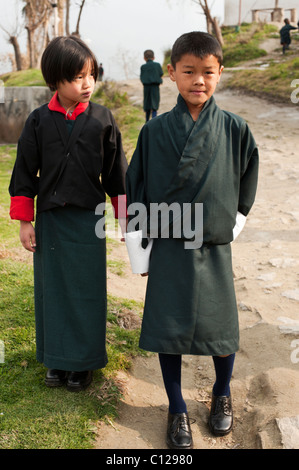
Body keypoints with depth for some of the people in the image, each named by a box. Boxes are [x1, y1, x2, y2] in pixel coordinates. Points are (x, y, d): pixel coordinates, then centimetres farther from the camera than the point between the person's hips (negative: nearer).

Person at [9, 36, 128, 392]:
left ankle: (84, 361, 24)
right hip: (50, 219, 1)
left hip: (88, 219, -1)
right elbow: (25, 172, 3)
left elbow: (116, 173, 3)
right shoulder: (39, 121, -2)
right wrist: (24, 221, 2)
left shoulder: (102, 119, -3)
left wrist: (125, 218, 4)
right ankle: (57, 360, 28)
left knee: (86, 289, 6)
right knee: (52, 288, 10)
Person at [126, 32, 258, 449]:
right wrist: (139, 250, 2)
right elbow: (136, 194, 1)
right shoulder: (154, 131, -5)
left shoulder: (234, 129, -5)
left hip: (214, 250, 0)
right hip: (168, 248, 0)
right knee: (167, 331, 6)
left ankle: (222, 394, 39)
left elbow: (246, 184, 10)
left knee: (221, 328, 9)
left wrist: (232, 224, 9)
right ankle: (177, 410, 27)